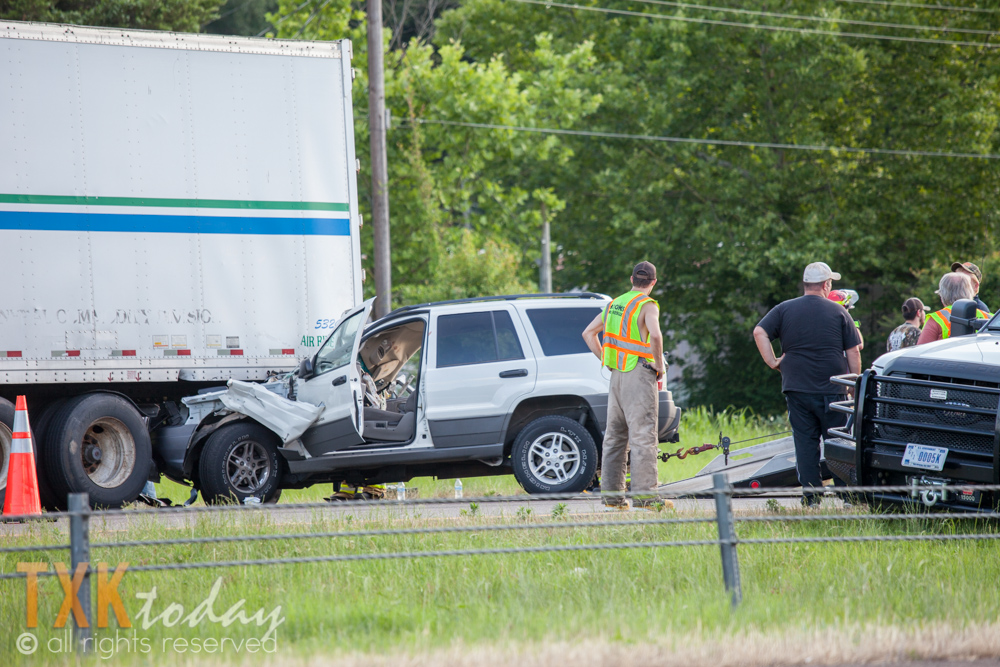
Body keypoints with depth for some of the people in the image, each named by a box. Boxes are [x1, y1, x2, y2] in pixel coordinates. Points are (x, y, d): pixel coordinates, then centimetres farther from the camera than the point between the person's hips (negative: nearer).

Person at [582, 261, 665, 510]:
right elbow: (655, 335, -27)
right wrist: (659, 366, -13)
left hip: (617, 375, 7)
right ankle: (644, 493, -11)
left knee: (615, 435, 11)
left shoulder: (615, 304, 14)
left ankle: (611, 493, 11)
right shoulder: (647, 306, -9)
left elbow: (588, 333, 19)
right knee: (643, 435, -7)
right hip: (639, 374, -7)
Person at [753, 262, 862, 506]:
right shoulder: (838, 312, 0)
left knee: (805, 442, 3)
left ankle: (811, 497, 0)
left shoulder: (784, 309, 5)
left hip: (797, 388, 1)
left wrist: (772, 362, 0)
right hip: (832, 391, -1)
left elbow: (759, 332, -5)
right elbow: (853, 353, 0)